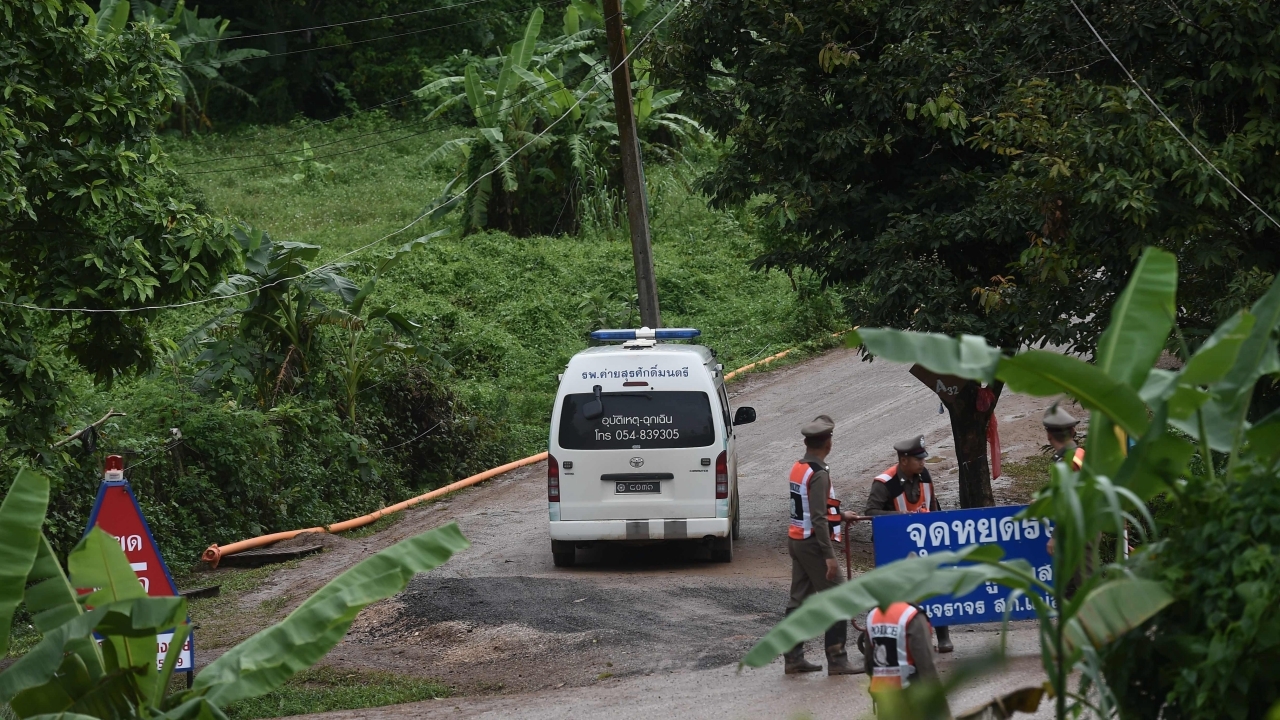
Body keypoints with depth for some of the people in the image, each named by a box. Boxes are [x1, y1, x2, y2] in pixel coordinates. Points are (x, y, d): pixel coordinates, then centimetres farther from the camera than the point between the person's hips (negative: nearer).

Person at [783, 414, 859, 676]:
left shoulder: (798, 468, 9)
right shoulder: (819, 474, -19)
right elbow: (818, 518, -23)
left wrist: (839, 514, 34)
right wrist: (829, 555, -24)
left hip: (796, 541, 9)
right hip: (813, 543, -9)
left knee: (799, 600, 12)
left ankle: (793, 658, 14)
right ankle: (837, 661, -5)